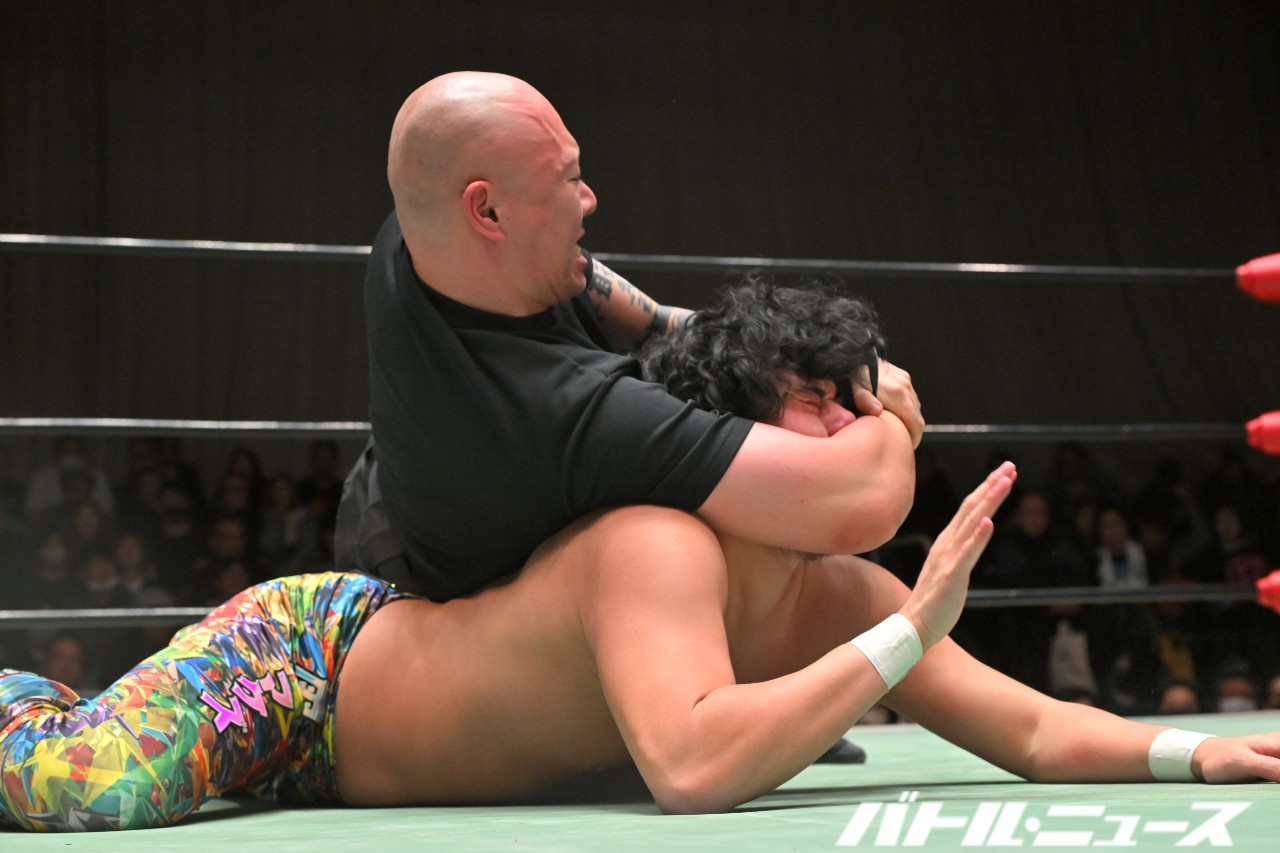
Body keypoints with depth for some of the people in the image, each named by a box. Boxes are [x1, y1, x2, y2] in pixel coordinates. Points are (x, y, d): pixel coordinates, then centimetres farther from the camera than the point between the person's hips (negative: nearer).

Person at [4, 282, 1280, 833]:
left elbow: (1036, 731, -7)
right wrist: (909, 636, -43)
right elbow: (692, 770, -52)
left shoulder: (844, 599, -11)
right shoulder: (659, 547, -36)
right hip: (293, 655, -8)